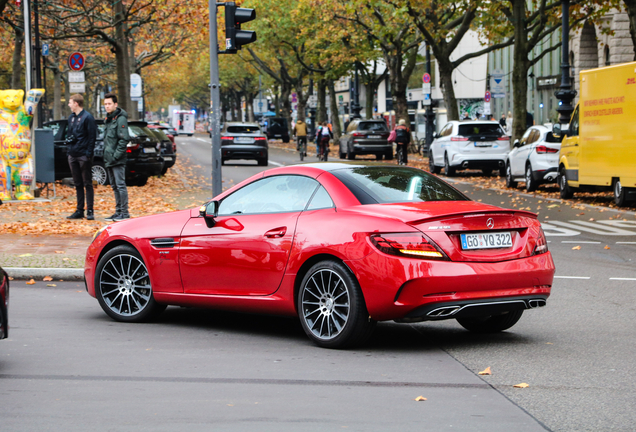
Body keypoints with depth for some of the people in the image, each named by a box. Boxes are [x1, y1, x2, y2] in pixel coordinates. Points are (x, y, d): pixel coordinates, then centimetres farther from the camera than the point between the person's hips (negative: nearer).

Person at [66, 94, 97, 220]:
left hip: (84, 155, -7)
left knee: (87, 183, -2)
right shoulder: (71, 117, 14)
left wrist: (89, 153, -16)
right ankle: (79, 211, 15)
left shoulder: (87, 117, -9)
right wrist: (68, 151, 9)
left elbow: (92, 136, -11)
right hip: (73, 155, 7)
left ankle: (90, 211, 0)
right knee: (78, 184, 11)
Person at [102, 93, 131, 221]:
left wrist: (116, 155, -20)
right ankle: (118, 211, 18)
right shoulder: (108, 118, 17)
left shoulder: (120, 118, -11)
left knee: (121, 185, -8)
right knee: (115, 186, 12)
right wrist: (106, 155, 14)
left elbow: (124, 139, -17)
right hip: (109, 160, 9)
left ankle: (124, 212, -6)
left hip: (117, 160, -9)